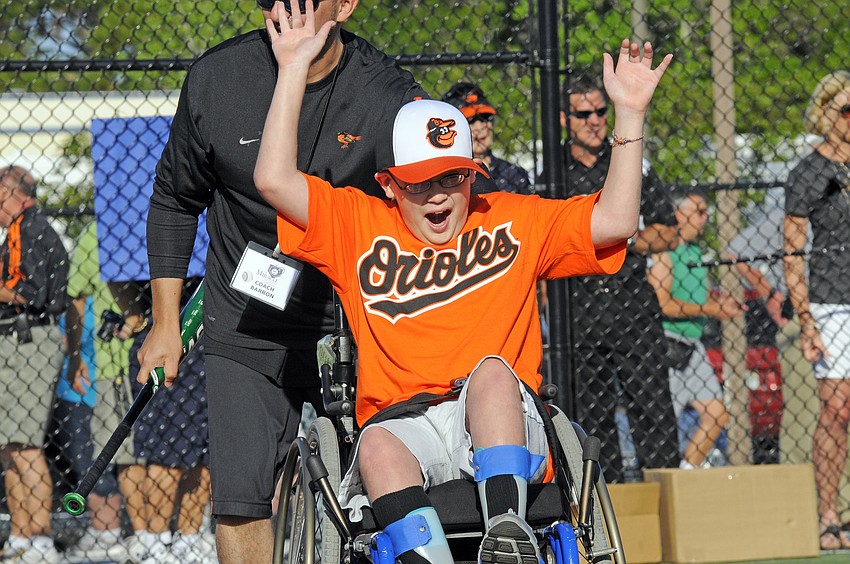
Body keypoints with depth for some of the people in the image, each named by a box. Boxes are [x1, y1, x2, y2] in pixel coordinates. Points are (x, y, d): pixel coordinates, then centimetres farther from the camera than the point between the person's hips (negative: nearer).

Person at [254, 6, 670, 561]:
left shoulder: (516, 222, 20)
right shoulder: (359, 225, 18)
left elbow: (614, 222, 10)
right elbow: (275, 180, 7)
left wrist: (630, 115, 5)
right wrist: (294, 68, 5)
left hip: (504, 425, 0)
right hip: (404, 427, 0)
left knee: (492, 369, -34)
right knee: (378, 446, -35)